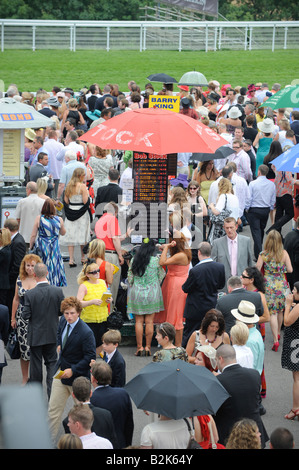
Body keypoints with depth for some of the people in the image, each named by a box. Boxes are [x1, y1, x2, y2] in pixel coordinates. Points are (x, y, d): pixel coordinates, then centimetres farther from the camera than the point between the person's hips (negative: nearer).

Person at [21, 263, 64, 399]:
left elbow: (26, 315, -15)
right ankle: (52, 392, 5)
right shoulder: (58, 291, -12)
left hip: (36, 335, -2)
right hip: (52, 334, 2)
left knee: (36, 364, 11)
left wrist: (22, 312, 8)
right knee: (52, 362, 13)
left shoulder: (29, 294, -18)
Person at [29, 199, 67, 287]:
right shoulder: (59, 219, -4)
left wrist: (30, 247, 5)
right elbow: (63, 233, 14)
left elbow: (33, 235, -5)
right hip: (54, 248, 1)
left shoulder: (39, 218, -9)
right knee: (54, 266, 11)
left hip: (41, 247, -1)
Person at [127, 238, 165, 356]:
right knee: (149, 321, 3)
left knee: (139, 321, 4)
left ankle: (139, 347, 2)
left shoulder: (133, 260, -1)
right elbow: (161, 276, 2)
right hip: (152, 293, -2)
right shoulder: (156, 260, -8)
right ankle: (148, 347, 4)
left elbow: (130, 278, 5)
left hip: (136, 292, 2)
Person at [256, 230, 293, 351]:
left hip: (268, 285, -2)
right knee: (280, 310, 21)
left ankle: (275, 340, -5)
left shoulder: (263, 255, -10)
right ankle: (278, 333, 38)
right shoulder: (284, 253, -8)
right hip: (282, 285, 2)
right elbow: (290, 269, -5)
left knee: (272, 313, 0)